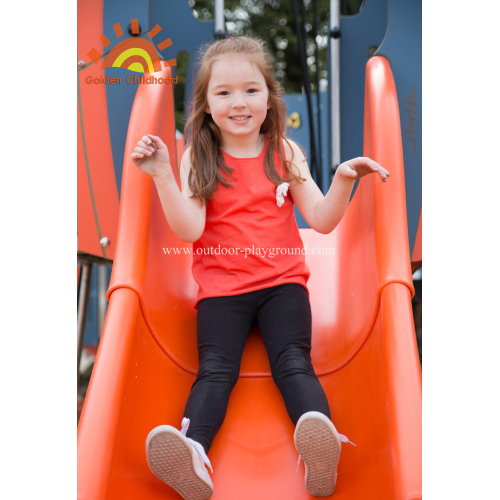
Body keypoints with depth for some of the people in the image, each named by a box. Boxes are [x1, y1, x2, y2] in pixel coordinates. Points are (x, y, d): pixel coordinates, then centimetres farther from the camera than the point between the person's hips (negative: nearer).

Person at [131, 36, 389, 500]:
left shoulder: (284, 152, 8)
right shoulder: (198, 158, 5)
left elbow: (321, 220, 3)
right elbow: (189, 229, -8)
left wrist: (343, 180, -15)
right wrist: (161, 175, -18)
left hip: (281, 279, 1)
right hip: (221, 284, 0)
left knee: (293, 362, -22)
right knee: (215, 367, -22)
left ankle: (319, 441, -44)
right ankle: (192, 452, -43)